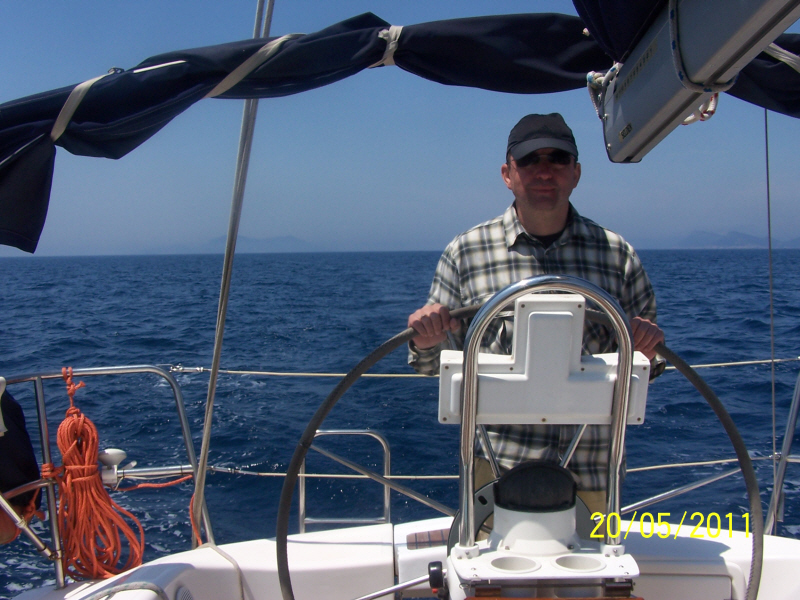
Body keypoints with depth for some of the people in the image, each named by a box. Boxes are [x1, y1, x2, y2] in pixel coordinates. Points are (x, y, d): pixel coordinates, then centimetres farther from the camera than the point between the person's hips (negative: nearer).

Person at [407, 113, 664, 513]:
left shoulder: (617, 254, 5)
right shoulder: (465, 252, 2)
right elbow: (438, 365, 6)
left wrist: (646, 352, -8)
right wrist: (425, 342, -15)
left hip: (592, 467, 2)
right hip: (496, 465, -1)